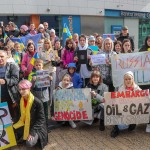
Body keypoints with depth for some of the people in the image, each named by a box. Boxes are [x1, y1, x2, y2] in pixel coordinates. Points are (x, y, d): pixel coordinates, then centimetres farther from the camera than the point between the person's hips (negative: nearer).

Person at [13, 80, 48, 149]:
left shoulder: (37, 102, -24)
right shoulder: (21, 100, -4)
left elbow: (41, 119, -19)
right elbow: (23, 115, 8)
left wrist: (32, 132, -22)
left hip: (37, 126, -6)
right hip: (26, 124, 6)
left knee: (29, 143, -26)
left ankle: (36, 135, 6)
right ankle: (26, 135, 13)